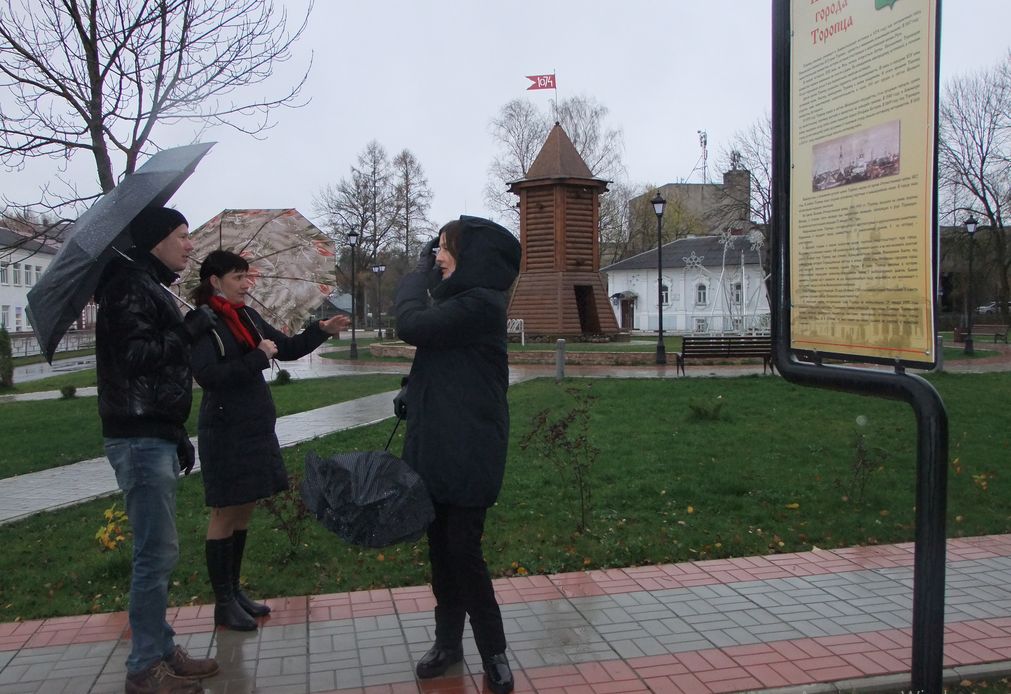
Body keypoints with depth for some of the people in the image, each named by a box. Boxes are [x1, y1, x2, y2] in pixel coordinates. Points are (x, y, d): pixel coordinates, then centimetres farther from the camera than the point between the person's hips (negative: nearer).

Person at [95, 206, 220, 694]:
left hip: (155, 436, 10)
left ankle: (161, 650, 22)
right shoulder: (129, 288, -10)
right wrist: (190, 329, -13)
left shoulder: (151, 288, 20)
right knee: (157, 552, -7)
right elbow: (134, 355, -22)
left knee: (158, 551, 13)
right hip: (139, 438, -10)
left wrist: (178, 438, 22)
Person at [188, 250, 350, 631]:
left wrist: (321, 330, 1)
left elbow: (287, 348, 15)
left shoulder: (247, 316, 9)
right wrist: (256, 358, -20)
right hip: (225, 430, -7)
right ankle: (223, 603, 12)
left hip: (255, 427, 7)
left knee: (244, 511, 14)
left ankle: (235, 590, 27)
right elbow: (207, 376, -21)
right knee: (226, 513, 1)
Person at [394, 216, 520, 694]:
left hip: (468, 452, -9)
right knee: (440, 546, 14)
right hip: (436, 447, 9)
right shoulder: (455, 300, 13)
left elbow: (412, 326, -22)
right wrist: (411, 391, 3)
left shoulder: (480, 304, -16)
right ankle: (448, 641, 29)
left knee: (463, 549, -4)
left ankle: (493, 652, 13)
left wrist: (419, 274, -5)